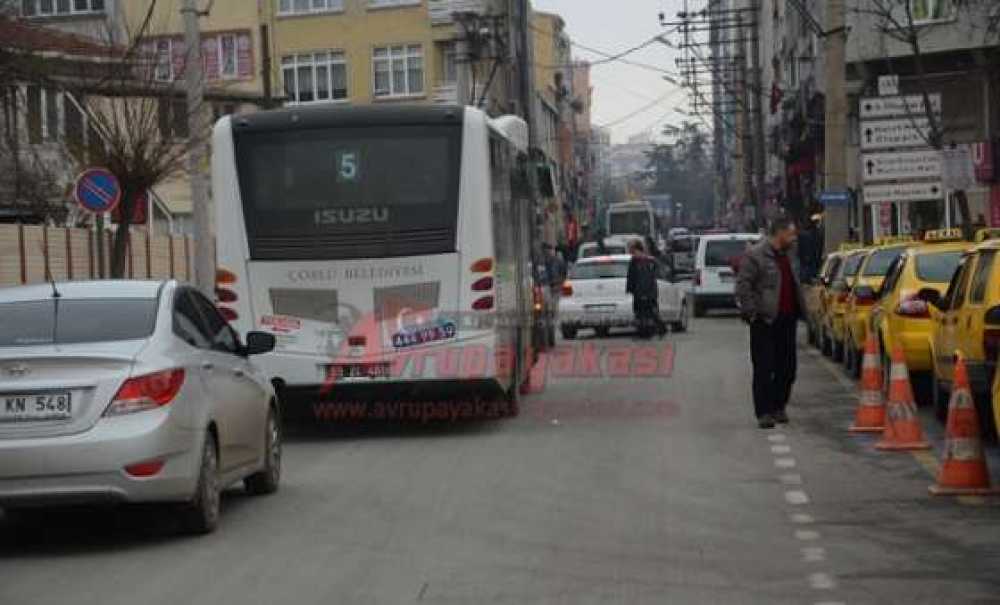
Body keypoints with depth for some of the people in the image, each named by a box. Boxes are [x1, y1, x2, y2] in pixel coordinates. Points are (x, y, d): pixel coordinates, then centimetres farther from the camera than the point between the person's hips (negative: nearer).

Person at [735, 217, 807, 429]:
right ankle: (764, 412, -1)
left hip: (787, 320, 8)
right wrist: (751, 312, -16)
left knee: (787, 367, 10)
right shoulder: (755, 256, -9)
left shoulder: (789, 256, 16)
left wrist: (799, 310, 17)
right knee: (764, 368, -4)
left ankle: (778, 407, 23)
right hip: (765, 321, -8)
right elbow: (743, 286, -12)